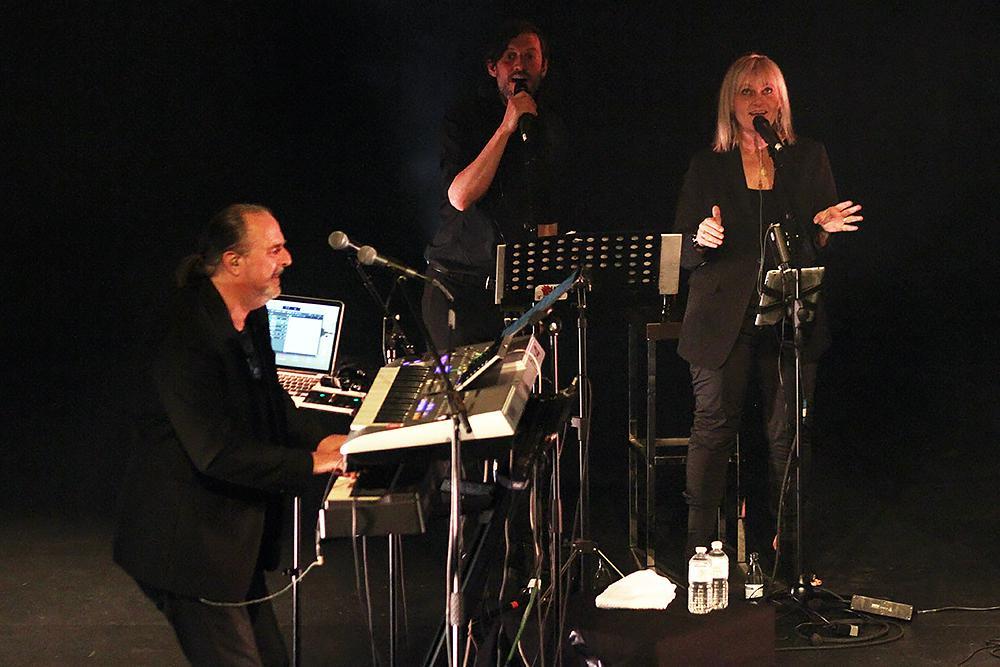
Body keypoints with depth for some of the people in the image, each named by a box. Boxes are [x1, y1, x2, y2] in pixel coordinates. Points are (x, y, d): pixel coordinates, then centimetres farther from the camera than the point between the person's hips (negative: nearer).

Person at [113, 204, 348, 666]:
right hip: (188, 540, -10)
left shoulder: (249, 319, 4)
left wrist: (322, 440, 2)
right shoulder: (190, 337, -25)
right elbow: (219, 453, -28)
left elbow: (271, 400, 19)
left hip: (233, 534, 10)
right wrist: (310, 463, -23)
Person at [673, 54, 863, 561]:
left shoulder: (809, 159, 11)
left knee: (788, 433, 1)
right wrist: (702, 239, -16)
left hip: (790, 316, 1)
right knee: (713, 428, -4)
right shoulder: (707, 166, 8)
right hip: (723, 318, -1)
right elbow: (683, 250, 6)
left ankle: (789, 544, 11)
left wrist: (823, 228, -10)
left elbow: (823, 243, 13)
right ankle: (698, 547, 2)